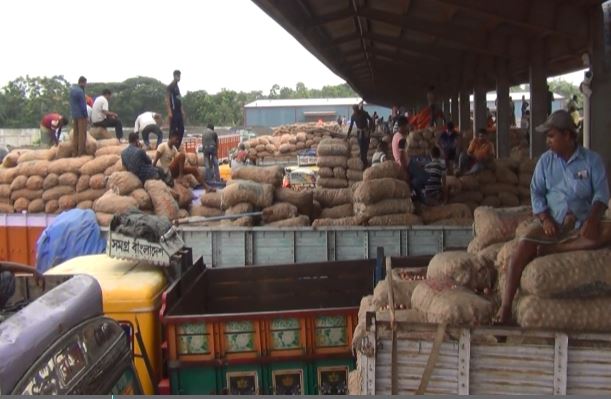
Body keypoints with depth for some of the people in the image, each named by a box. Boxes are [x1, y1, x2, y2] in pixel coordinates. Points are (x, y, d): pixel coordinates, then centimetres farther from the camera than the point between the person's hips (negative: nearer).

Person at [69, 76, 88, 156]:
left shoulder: (72, 88, 6)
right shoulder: (80, 91, -19)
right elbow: (83, 105, -17)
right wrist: (86, 115, -10)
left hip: (74, 114, 8)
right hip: (81, 114, -8)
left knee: (75, 133, 13)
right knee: (82, 134, -2)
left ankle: (74, 152, 15)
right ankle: (81, 152, 0)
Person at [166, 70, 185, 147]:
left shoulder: (177, 87, 17)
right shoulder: (170, 87, -10)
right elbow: (167, 99, -15)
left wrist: (182, 110, 18)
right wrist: (169, 112, -21)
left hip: (179, 111, 9)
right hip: (173, 111, -9)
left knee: (181, 129, 8)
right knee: (173, 130, -6)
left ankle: (177, 146, 15)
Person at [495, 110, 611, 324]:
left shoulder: (592, 160, 2)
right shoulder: (546, 160, 8)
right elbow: (536, 192, 4)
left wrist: (592, 219, -25)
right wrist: (545, 219, -13)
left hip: (582, 222, 0)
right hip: (550, 220, 1)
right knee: (520, 253, -23)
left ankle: (554, 249, -29)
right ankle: (505, 307, -25)